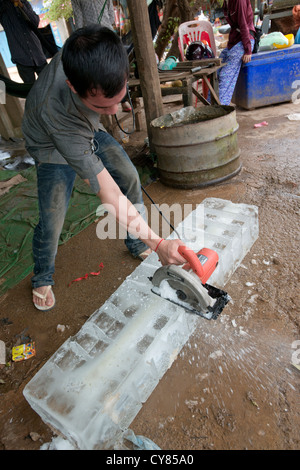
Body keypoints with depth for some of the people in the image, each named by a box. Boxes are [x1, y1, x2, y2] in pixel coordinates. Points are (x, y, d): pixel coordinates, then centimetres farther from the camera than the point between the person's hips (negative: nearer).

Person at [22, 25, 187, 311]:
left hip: (86, 131, 6)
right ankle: (42, 279, 18)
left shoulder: (85, 56, -31)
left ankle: (136, 246, 16)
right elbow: (107, 193, -46)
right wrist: (157, 243, -45)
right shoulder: (55, 113, -46)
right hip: (52, 149, -5)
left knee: (130, 177, -3)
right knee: (52, 222, -12)